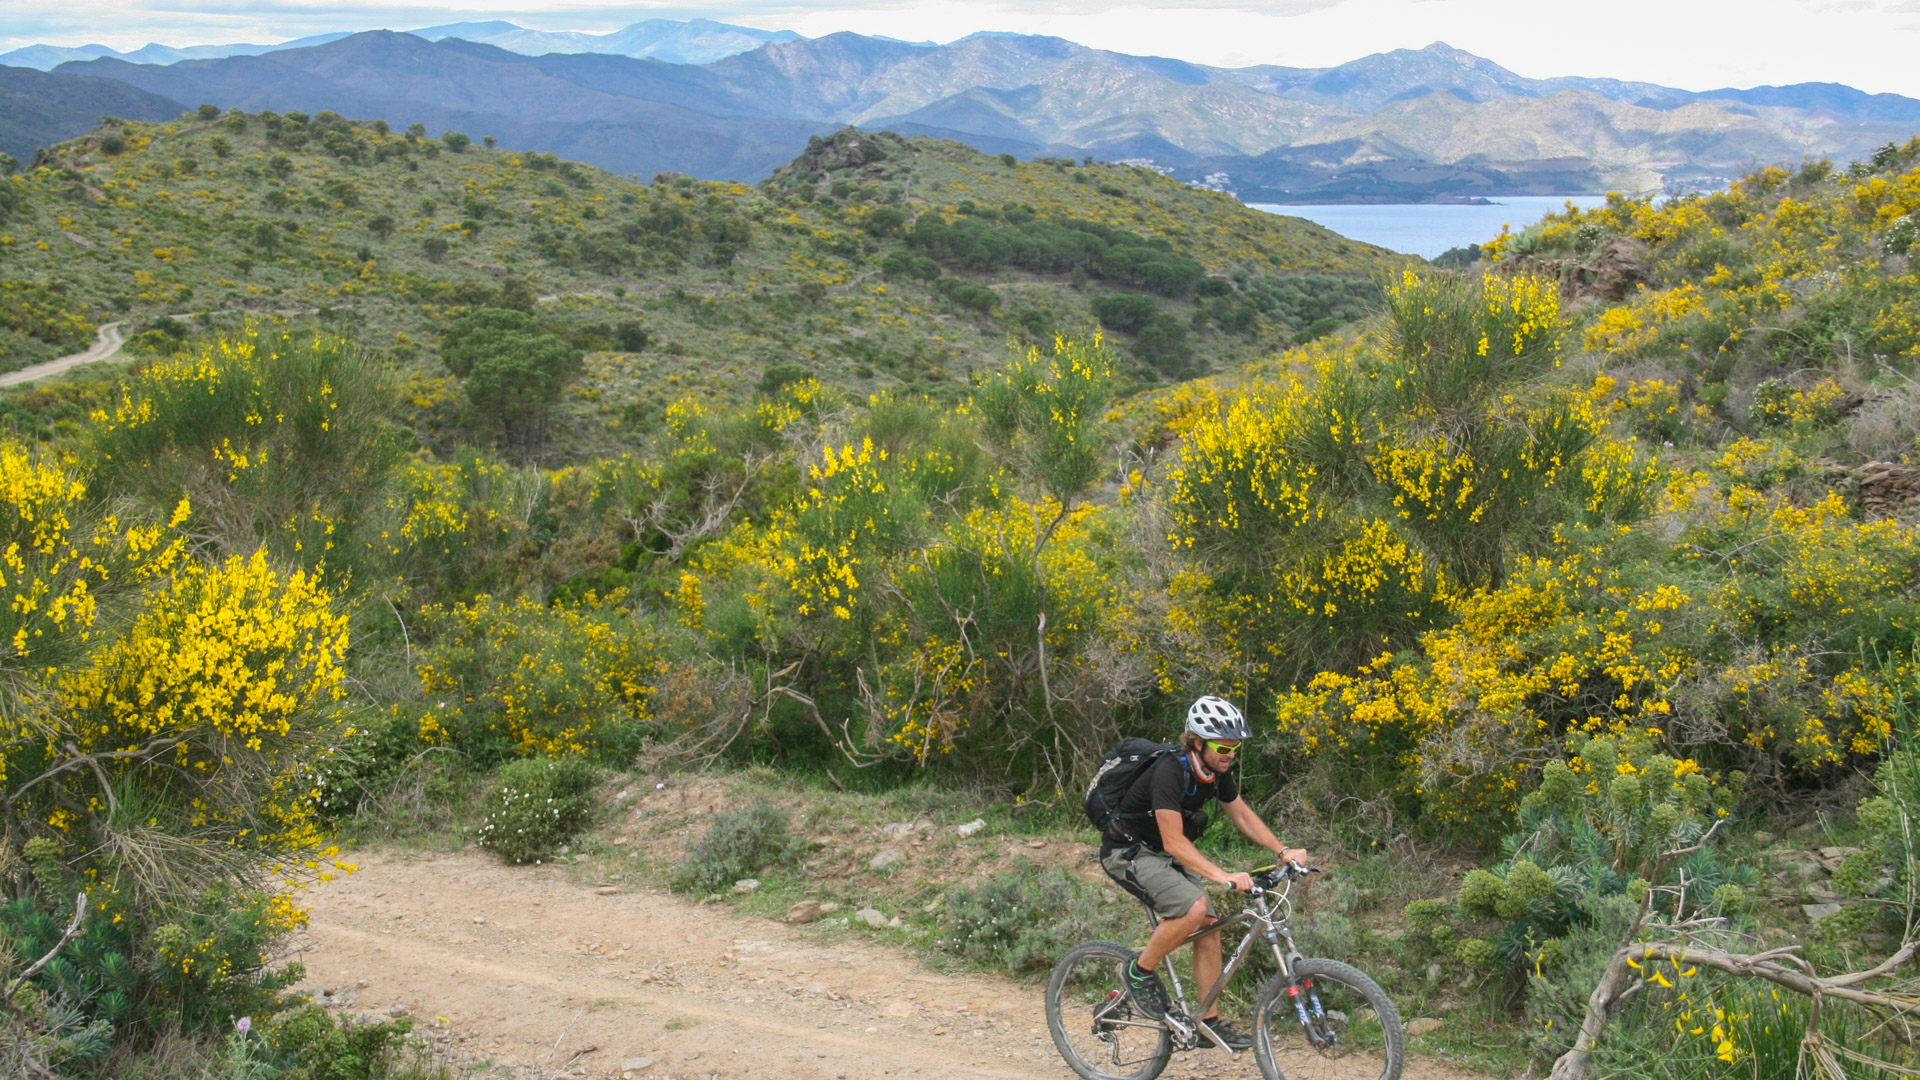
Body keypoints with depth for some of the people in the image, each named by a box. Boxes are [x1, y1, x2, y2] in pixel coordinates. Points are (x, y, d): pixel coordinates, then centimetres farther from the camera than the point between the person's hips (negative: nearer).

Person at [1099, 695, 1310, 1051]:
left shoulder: (1218, 771, -5)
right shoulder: (1170, 771, -30)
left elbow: (1241, 813, 10)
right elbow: (1174, 841, -33)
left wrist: (1282, 851, -2)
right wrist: (1223, 877, -41)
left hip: (1164, 856, 8)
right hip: (1128, 852, -8)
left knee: (1209, 931, 0)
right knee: (1194, 907, -28)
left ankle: (1210, 1021, 11)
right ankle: (1140, 972, -8)